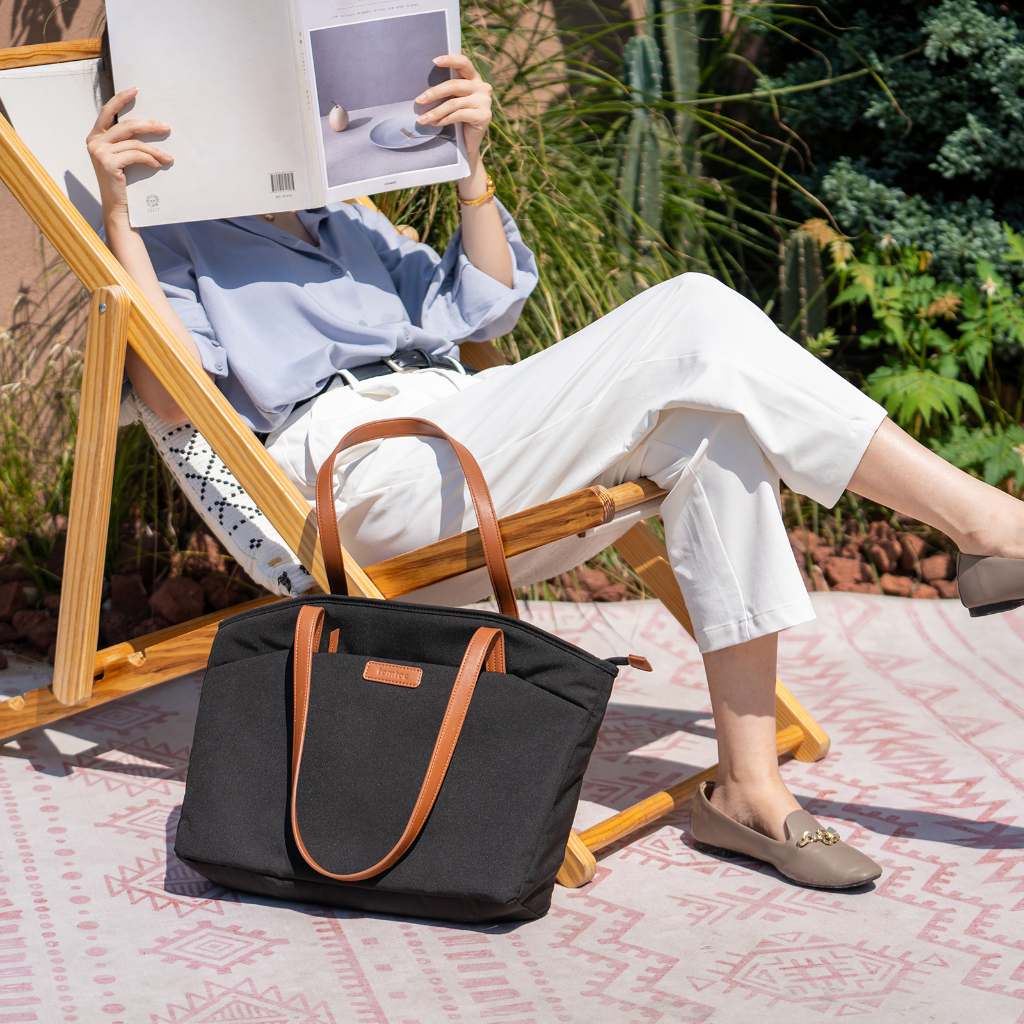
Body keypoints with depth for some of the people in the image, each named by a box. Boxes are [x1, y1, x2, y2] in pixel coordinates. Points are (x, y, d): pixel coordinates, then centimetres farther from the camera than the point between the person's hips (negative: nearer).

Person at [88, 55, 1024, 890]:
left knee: (708, 419, -24)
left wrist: (470, 164, 12)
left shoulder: (350, 228, 35)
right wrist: (116, 211, -11)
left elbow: (484, 310, 24)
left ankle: (749, 787, -23)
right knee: (695, 319, -22)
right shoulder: (179, 242, 16)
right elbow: (172, 391, -4)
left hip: (460, 427, 7)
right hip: (363, 472, -7)